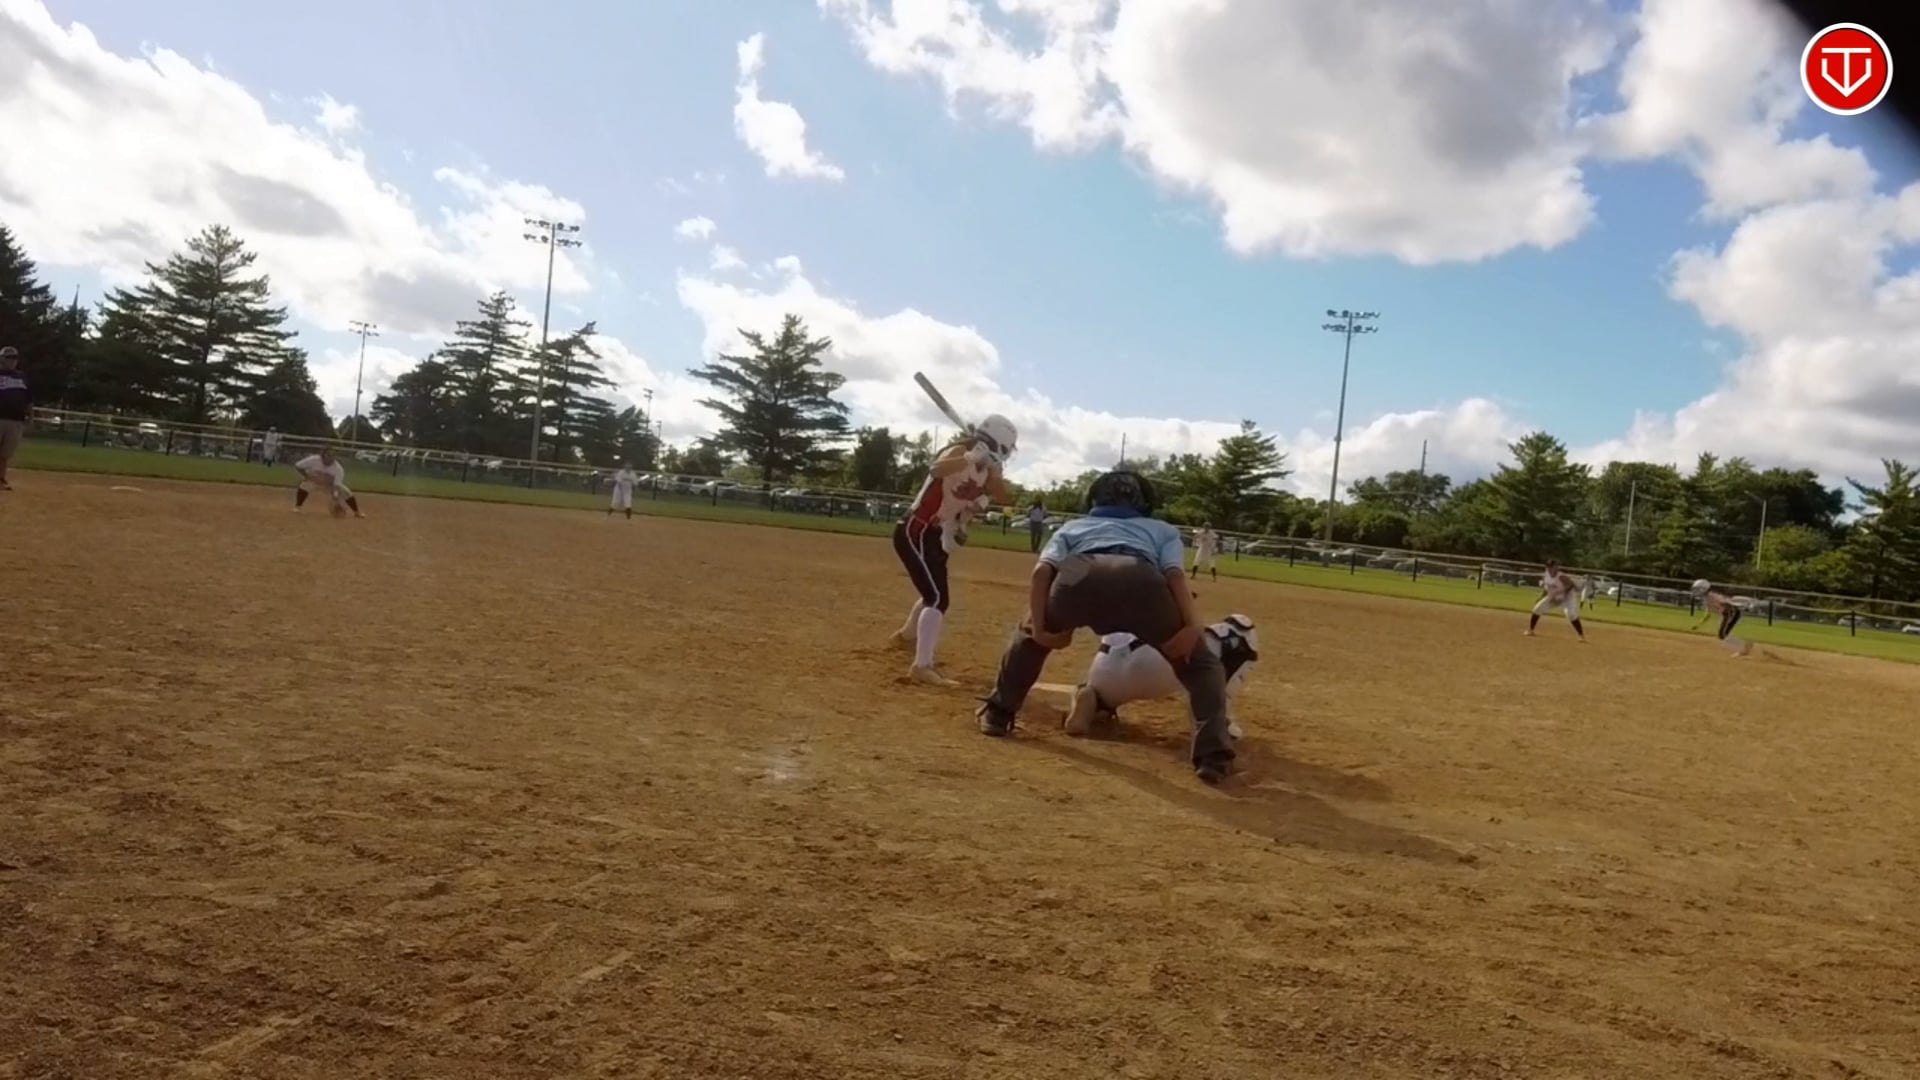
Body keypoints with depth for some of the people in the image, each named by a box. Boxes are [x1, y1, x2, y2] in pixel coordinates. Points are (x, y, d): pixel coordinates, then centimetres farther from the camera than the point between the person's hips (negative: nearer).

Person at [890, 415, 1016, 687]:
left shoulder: (983, 468, 7)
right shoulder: (960, 453, -18)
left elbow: (1002, 497, -2)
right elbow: (936, 470, -39)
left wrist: (993, 469, -16)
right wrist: (970, 459, -49)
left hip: (936, 538, 10)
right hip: (915, 533, -10)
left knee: (935, 593, 28)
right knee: (939, 598, -21)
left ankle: (907, 635, 54)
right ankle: (922, 667, -26)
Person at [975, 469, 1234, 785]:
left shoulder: (1072, 526, 42)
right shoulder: (1162, 529, 41)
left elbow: (1042, 570, 20)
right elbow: (1174, 573, 16)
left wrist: (1038, 627, 15)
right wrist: (1193, 625, 4)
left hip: (1077, 576, 2)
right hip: (1141, 580, -1)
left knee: (1031, 635, 35)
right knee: (1201, 662, 18)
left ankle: (997, 713, 37)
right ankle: (1213, 754, 0)